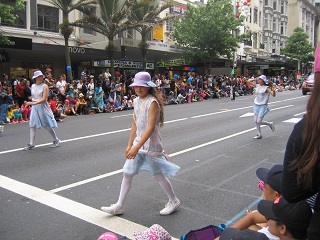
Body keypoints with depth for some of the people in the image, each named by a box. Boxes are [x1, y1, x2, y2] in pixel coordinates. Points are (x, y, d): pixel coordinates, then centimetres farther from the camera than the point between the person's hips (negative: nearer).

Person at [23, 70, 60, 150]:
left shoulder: (44, 86, -9)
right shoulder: (33, 86, 8)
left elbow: (44, 99, -17)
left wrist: (34, 103, -25)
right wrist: (32, 104, 14)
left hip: (43, 107, -5)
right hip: (34, 108, 5)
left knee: (47, 125, 1)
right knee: (32, 125, 1)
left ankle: (56, 140, 19)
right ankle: (31, 144, 7)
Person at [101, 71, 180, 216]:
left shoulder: (152, 102, -18)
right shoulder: (137, 101, 6)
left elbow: (151, 128, -26)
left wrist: (136, 147, -31)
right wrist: (129, 145, 10)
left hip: (151, 144, -7)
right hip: (138, 143, 7)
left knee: (158, 175, 6)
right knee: (127, 173, 9)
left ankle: (174, 202, 28)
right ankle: (119, 206, 23)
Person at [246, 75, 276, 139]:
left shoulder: (266, 88, -10)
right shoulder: (257, 86, 6)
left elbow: (273, 95, -19)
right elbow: (249, 81, 12)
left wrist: (273, 90, -36)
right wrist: (255, 79, 2)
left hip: (263, 106, -6)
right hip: (256, 105, 6)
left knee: (259, 121, -7)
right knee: (256, 121, 6)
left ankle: (270, 124, 20)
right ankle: (259, 135, 17)